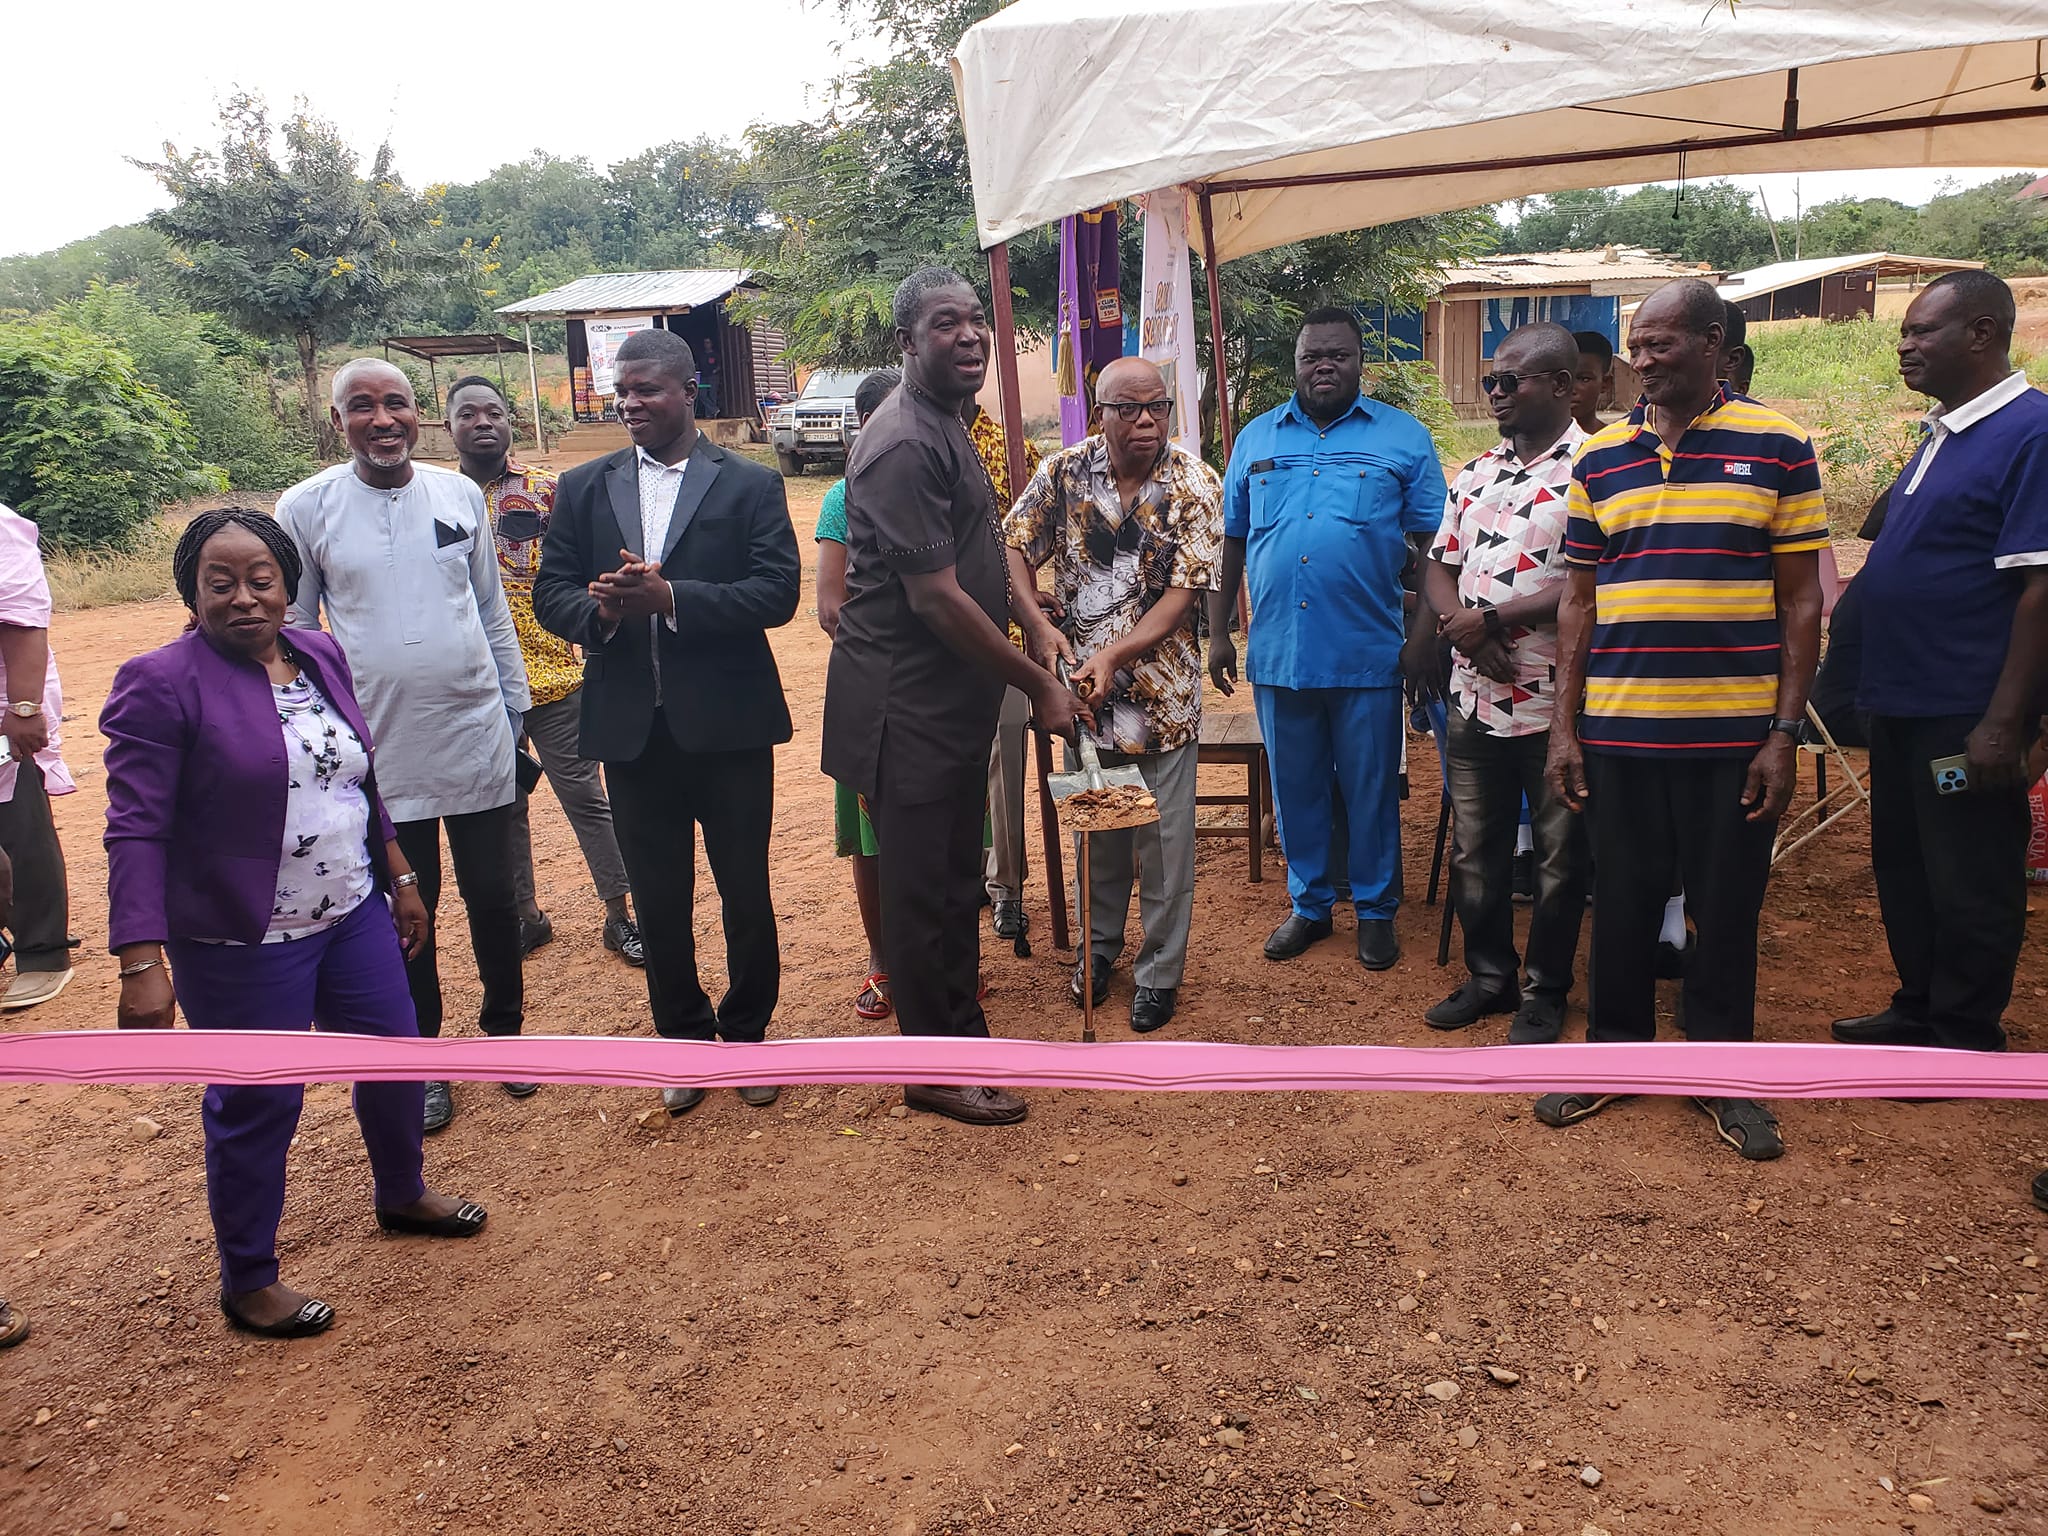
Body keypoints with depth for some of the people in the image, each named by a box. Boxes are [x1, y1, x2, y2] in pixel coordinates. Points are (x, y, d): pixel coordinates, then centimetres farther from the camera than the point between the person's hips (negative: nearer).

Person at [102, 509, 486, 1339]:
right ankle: (248, 1282, 28)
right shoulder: (163, 683, -15)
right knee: (257, 1104, 6)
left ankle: (401, 1195, 46)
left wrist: (401, 878, 14)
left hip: (353, 915, 7)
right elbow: (136, 829, -18)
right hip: (243, 943, -6)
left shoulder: (320, 655, 3)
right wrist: (143, 965, -24)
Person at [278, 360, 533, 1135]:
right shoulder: (306, 508, -5)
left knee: (494, 899, 13)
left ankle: (504, 1030, 34)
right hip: (380, 752, -2)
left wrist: (514, 705, 10)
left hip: (476, 742, 2)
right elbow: (294, 632, 0)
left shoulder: (460, 494, 1)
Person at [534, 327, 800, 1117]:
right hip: (631, 727, 3)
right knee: (658, 901, 12)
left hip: (727, 724, -2)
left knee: (746, 892, 9)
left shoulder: (750, 484, -1)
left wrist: (670, 599, -22)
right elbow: (551, 591, 5)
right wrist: (602, 610, -18)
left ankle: (747, 1033, 29)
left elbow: (777, 593, -11)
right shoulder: (583, 488, 9)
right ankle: (684, 1040, 30)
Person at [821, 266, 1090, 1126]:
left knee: (955, 882, 19)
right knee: (922, 889, 3)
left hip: (953, 699, 10)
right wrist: (1038, 684, -17)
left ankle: (961, 1034, 34)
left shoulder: (946, 425, 13)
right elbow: (937, 598, -23)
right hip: (908, 708, -10)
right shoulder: (904, 444, -20)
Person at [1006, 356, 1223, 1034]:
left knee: (1164, 839, 4)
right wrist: (1036, 624, -17)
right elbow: (1014, 547, 1)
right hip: (1081, 689, 2)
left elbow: (1185, 593, -14)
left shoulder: (1195, 485, -9)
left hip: (1162, 691, -2)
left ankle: (1159, 971, 21)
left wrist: (1113, 656, -25)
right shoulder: (1063, 472, -3)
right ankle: (1100, 946, 37)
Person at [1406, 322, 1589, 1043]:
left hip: (1556, 704, -6)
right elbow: (1440, 566, 13)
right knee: (1474, 851, 15)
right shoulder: (1475, 474, 12)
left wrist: (1490, 618, -16)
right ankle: (1489, 976, 32)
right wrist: (1460, 629, -8)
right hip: (1474, 699, 6)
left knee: (1560, 858, 9)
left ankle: (1545, 991, 24)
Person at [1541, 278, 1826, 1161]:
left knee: (1727, 908, 9)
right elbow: (1579, 599, 8)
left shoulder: (1777, 448, -1)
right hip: (1619, 727, 2)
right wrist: (1563, 726, 4)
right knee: (1622, 901, 12)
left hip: (1735, 732, -2)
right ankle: (1613, 1053, 28)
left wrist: (1785, 733, -6)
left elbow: (1801, 600, -1)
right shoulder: (1599, 458, 7)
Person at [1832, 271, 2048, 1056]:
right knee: (1903, 870, 18)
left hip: (1967, 716, -9)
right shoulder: (1942, 432, 13)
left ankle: (1965, 1038, 18)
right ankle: (1918, 1011, 32)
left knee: (1969, 886, 4)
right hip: (1902, 699, 9)